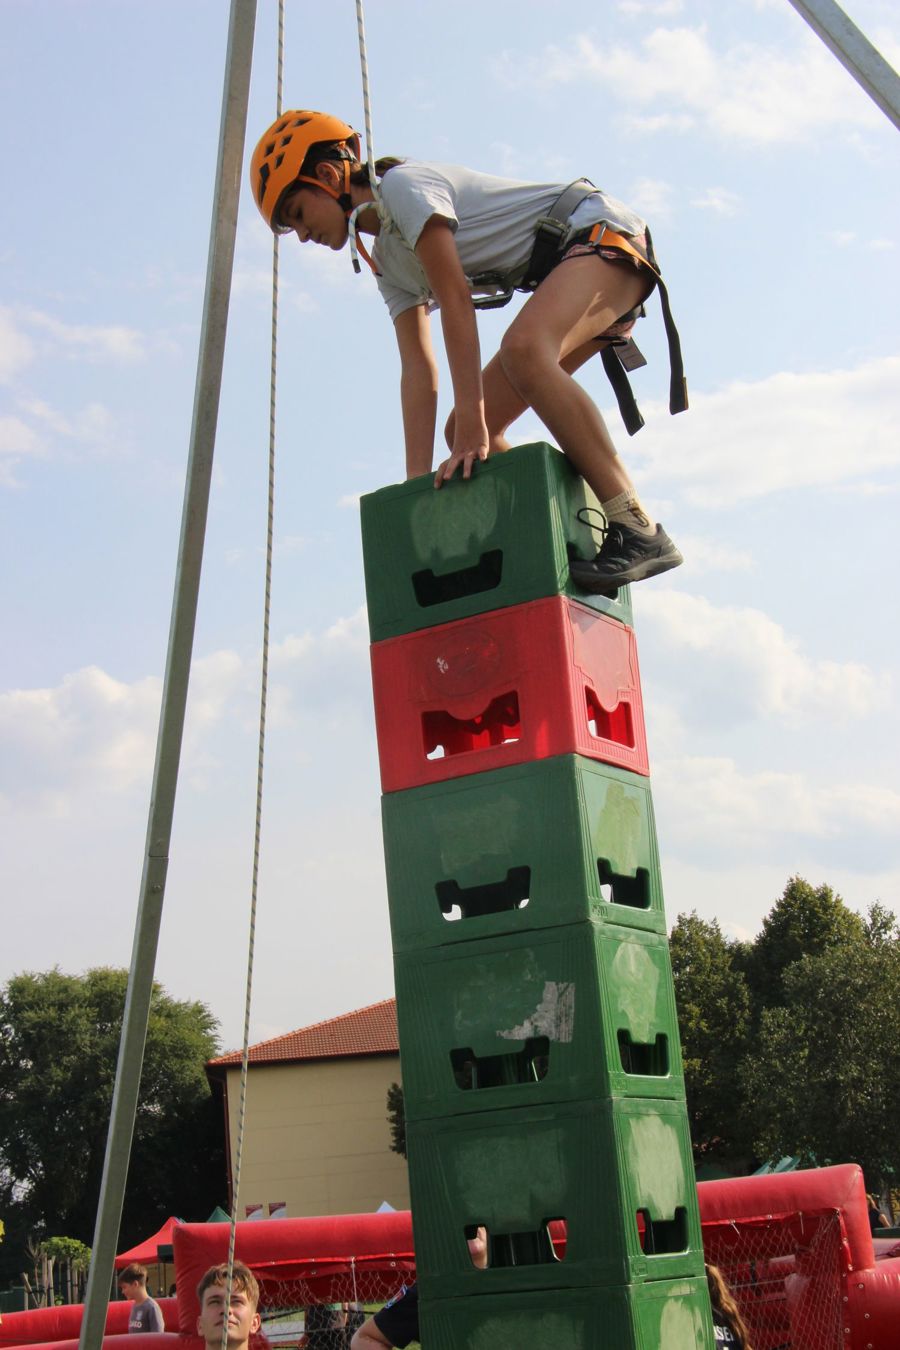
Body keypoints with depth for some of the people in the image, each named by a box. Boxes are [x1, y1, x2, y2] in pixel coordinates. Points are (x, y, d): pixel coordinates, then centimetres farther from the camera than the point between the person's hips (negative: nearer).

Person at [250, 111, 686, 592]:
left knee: (523, 349, -37)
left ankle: (638, 531, -36)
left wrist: (472, 424, -27)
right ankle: (571, 549, 1)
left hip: (607, 232, -10)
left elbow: (455, 299, -22)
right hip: (564, 272, 10)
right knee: (467, 435, 1)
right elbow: (418, 369, 4)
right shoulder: (388, 263, 13)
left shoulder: (403, 184, -13)